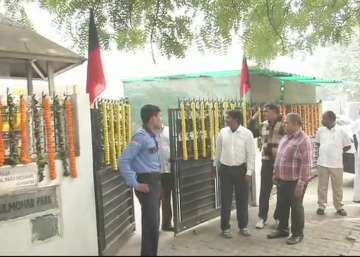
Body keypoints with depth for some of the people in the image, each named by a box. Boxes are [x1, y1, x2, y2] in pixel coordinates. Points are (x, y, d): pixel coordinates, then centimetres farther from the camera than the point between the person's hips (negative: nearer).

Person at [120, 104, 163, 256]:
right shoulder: (141, 137, -17)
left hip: (155, 182, 9)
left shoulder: (152, 136, 11)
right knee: (151, 223, -4)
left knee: (154, 222, 17)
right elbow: (124, 160, -22)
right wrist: (135, 184, -21)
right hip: (146, 183, -9)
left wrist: (157, 182, 14)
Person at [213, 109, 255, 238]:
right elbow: (218, 150, 10)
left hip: (240, 169, -1)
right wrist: (216, 166, 15)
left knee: (242, 199, 9)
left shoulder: (247, 133, -9)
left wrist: (249, 172, -10)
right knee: (226, 200, 6)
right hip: (225, 169, 2)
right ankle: (225, 227, 19)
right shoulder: (223, 132, 0)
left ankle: (243, 226, 26)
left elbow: (251, 154, -7)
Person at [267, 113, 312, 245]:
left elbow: (306, 164, -21)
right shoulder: (285, 138, 10)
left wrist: (301, 183, -22)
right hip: (283, 180, 8)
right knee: (282, 205, 16)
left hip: (295, 181, -8)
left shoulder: (303, 140, -17)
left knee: (296, 207, 6)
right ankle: (282, 229, 32)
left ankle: (297, 234, 21)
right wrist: (276, 174, 16)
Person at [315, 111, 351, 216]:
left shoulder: (341, 131, -6)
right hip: (322, 163, 2)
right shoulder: (320, 130, 1)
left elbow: (348, 145, 4)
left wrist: (338, 152, 2)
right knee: (322, 187, 8)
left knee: (337, 187, 9)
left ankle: (339, 207, 23)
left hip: (336, 164, -1)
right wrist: (325, 151, 6)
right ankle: (321, 206, 19)